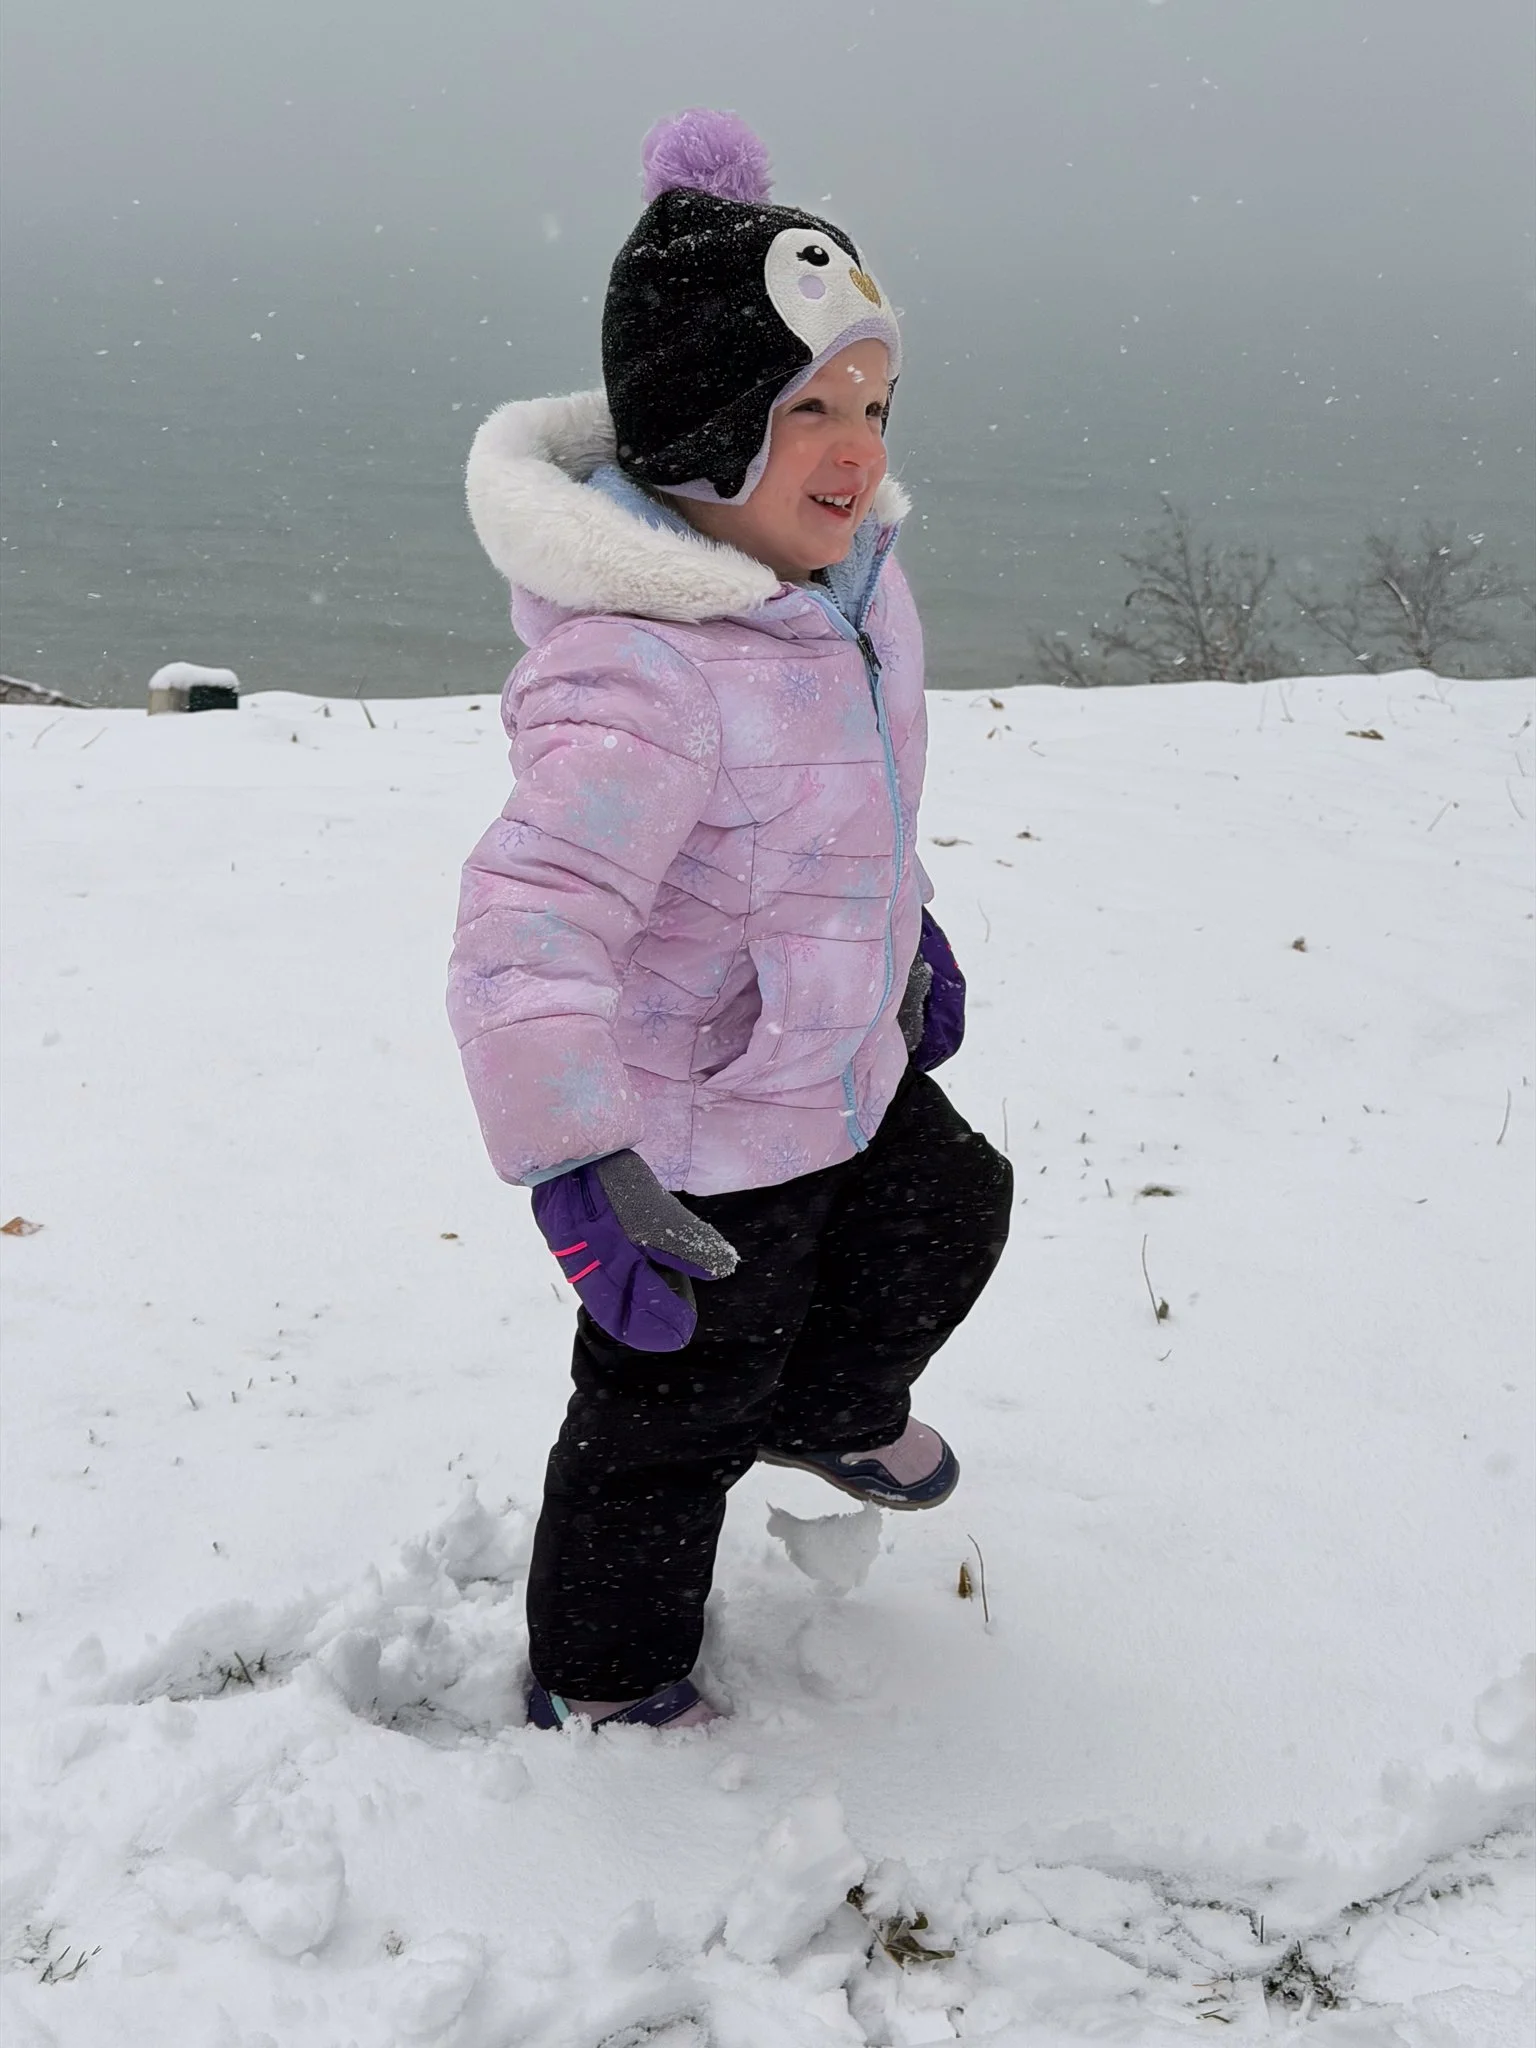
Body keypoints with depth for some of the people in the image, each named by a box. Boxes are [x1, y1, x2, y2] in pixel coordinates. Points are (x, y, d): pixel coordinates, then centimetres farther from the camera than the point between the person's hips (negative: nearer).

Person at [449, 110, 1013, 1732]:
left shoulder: (845, 580, -5)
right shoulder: (638, 676, -37)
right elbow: (530, 924, -43)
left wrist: (910, 937, 24)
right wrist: (576, 1169, -48)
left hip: (845, 1074, 9)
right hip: (698, 1142, -9)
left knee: (947, 1216, 32)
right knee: (673, 1415, 10)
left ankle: (831, 1411, 64)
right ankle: (600, 1684, 37)